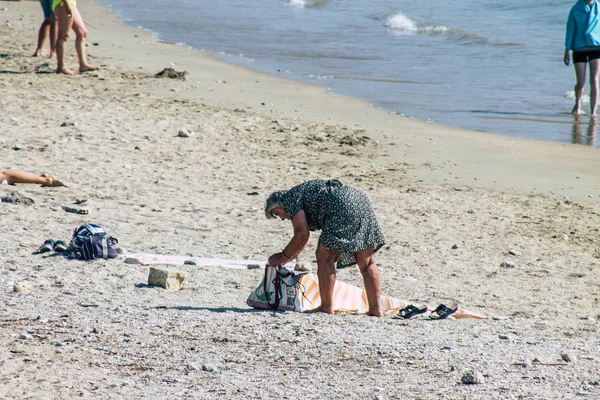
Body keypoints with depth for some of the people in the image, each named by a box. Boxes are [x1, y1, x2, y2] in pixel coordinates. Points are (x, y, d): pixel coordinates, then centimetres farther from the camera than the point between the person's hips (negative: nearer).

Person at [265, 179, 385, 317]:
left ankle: (326, 308, -1)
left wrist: (284, 256, 10)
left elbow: (301, 235, -3)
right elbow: (303, 236, 43)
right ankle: (376, 310, 8)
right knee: (366, 263, 9)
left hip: (343, 209, -9)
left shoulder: (291, 198, 6)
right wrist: (287, 257, 44)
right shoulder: (304, 192, 34)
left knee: (325, 258, 0)